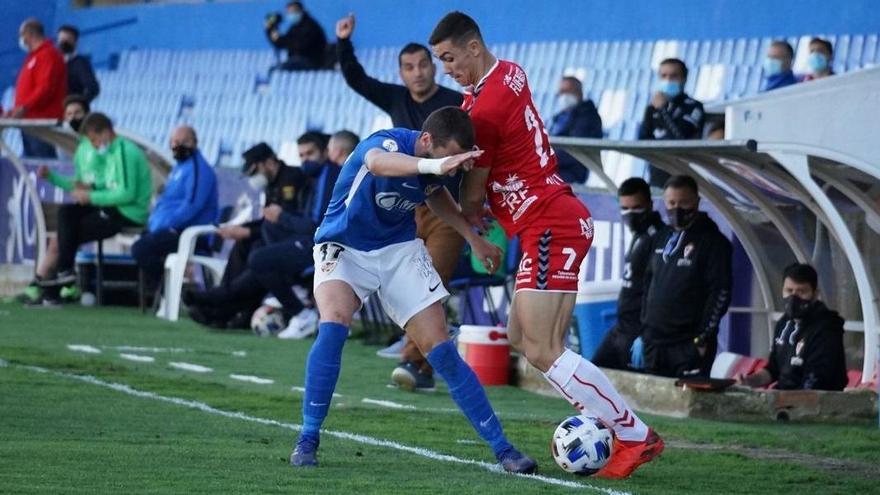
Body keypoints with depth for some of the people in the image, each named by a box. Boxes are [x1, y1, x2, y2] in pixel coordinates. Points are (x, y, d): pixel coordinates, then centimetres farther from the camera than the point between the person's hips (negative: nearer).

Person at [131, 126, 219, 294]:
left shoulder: (199, 169, -13)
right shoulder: (180, 166, 20)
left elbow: (191, 206, -22)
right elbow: (166, 199, 26)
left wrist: (163, 225, -20)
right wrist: (156, 220, 7)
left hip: (189, 234, -11)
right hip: (175, 229, 11)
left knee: (140, 249, -21)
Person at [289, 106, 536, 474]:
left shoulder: (432, 167, -8)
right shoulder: (389, 142, -28)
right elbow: (377, 162, -56)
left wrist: (473, 238, 13)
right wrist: (436, 166, -74)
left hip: (400, 250, 5)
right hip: (344, 248, -5)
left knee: (441, 350, -4)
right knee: (334, 322, -31)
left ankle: (501, 448, 3)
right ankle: (307, 440, -19)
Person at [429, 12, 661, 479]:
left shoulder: (485, 111, -17)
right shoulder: (509, 74, 9)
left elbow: (472, 195, -5)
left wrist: (470, 216, 16)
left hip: (550, 226, -10)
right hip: (556, 218, 10)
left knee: (542, 350, -13)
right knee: (522, 337, 11)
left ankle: (635, 436, -14)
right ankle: (611, 421, 5)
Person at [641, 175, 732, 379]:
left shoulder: (712, 242, -3)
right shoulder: (661, 241, 17)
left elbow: (720, 293, -10)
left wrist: (703, 339, -15)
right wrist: (644, 332, 14)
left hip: (690, 346, -7)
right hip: (655, 344, 7)